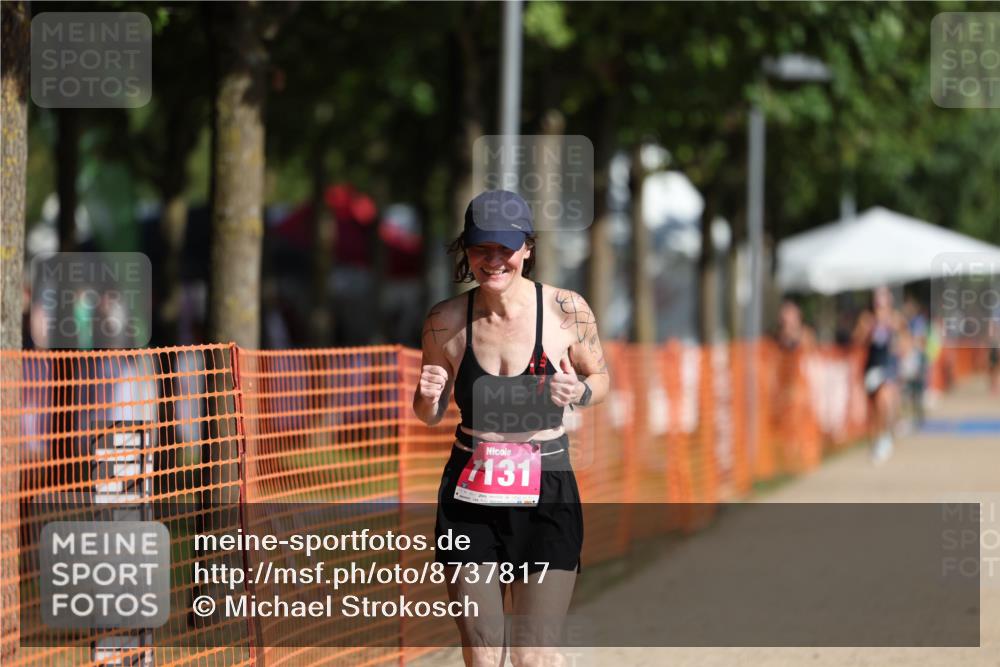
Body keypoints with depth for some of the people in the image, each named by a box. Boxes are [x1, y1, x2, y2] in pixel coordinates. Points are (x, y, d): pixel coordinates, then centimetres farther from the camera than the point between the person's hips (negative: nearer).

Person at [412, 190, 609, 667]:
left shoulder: (566, 310, -8)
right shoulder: (445, 322, -2)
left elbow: (600, 377, 9)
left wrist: (579, 392, -14)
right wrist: (427, 396, -12)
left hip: (546, 497, -2)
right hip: (469, 498, 2)